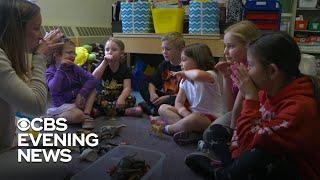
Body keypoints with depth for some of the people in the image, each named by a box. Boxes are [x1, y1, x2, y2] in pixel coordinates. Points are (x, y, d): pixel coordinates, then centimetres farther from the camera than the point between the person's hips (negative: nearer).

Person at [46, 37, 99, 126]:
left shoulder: (74, 68, 2)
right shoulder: (50, 71, -10)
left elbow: (93, 79, -9)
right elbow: (54, 89, -30)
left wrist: (81, 94, -21)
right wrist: (61, 68, -29)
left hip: (77, 101, 6)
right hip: (63, 104, -5)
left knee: (92, 88, -10)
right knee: (78, 115, -33)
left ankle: (86, 115, -14)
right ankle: (53, 116, -4)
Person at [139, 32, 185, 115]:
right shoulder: (163, 65, 6)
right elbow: (152, 83, 4)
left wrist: (167, 98, -22)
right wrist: (152, 93, -17)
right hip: (163, 96, 6)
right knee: (144, 89, -4)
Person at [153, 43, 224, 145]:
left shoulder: (211, 75, -18)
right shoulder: (185, 80, 7)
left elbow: (198, 75, -45)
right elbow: (178, 102, 4)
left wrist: (184, 72, -24)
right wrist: (183, 111, -20)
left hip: (211, 118, -8)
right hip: (191, 114, 8)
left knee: (193, 119, -40)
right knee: (163, 108, -3)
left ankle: (167, 129, -10)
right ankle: (188, 131, -24)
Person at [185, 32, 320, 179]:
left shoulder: (301, 106, -29)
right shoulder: (265, 91, -5)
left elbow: (250, 143, -33)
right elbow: (241, 129, 4)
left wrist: (250, 97, -26)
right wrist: (236, 159, -8)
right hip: (270, 160, 7)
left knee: (257, 156, -35)